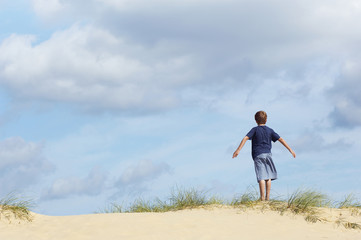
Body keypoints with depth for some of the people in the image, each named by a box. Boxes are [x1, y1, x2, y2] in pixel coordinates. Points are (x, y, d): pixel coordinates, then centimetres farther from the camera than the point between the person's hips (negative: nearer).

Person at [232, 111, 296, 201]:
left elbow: (245, 138, -10)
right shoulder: (270, 130, 10)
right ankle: (267, 197, 12)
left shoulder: (255, 130, 2)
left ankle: (262, 198, -17)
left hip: (258, 155, -3)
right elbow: (280, 139, 9)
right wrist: (290, 150, 13)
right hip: (267, 154, 3)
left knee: (261, 177, -10)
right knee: (268, 176, 12)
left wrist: (238, 150, -13)